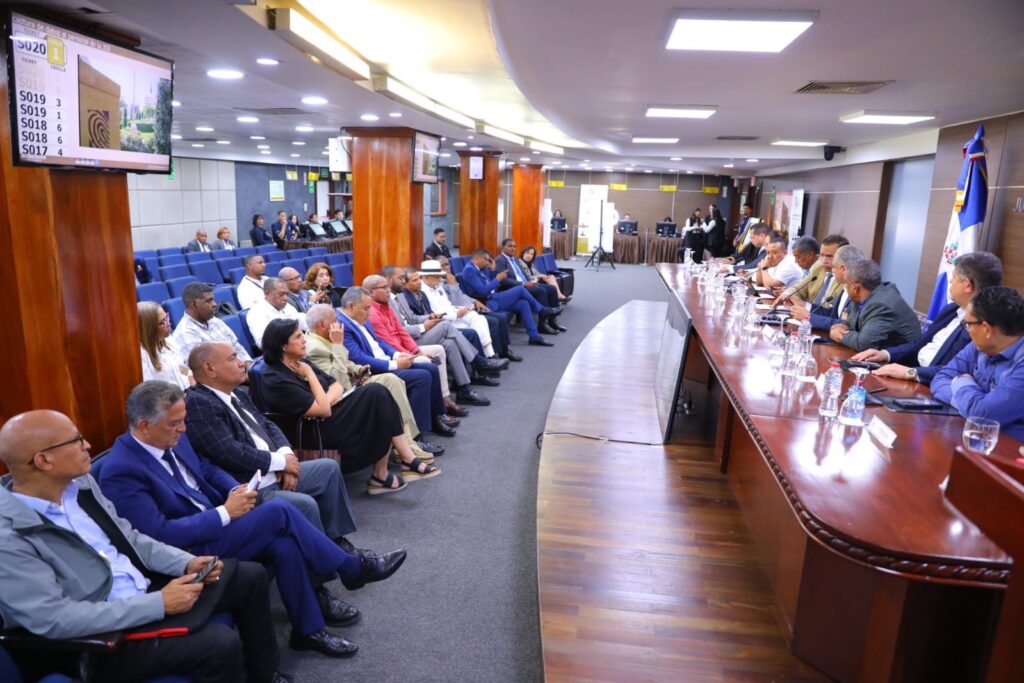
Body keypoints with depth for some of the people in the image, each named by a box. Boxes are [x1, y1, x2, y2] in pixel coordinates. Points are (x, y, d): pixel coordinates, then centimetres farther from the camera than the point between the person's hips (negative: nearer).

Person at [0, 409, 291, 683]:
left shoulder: (79, 483, 1)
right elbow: (53, 619, -26)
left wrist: (187, 562, -5)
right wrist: (158, 604, -24)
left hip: (145, 589, 8)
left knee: (251, 576, 5)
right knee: (220, 643, -27)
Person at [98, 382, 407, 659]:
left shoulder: (172, 438, 2)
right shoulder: (120, 472, -22)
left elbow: (208, 469, 15)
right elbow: (161, 534, -25)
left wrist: (235, 490, -5)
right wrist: (225, 512, -22)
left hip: (214, 524, 8)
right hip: (190, 552, -8)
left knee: (283, 543, -18)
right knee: (278, 511, -22)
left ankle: (308, 628, -2)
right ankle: (352, 568, -6)